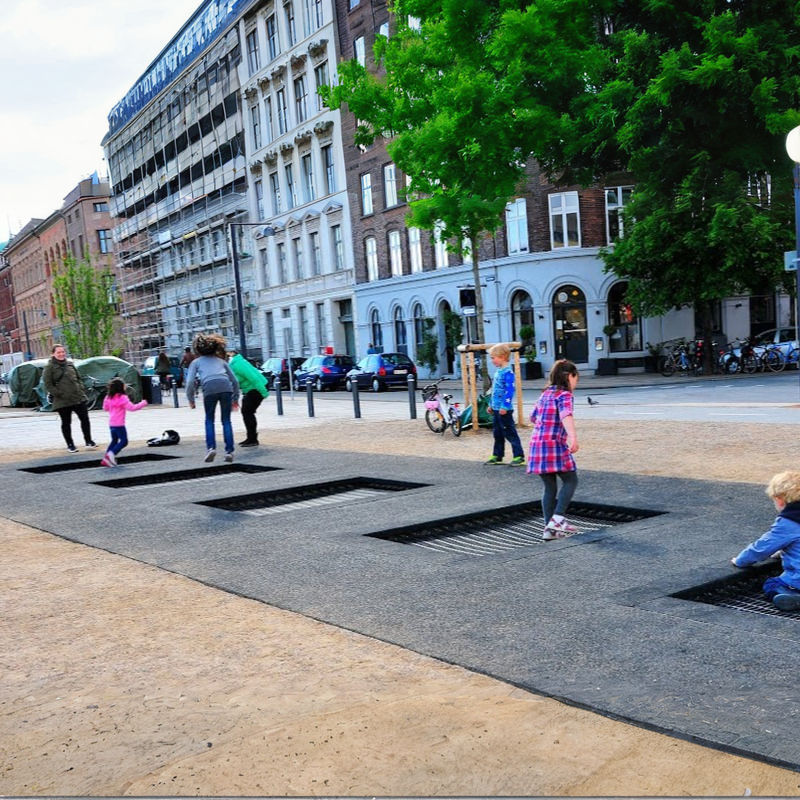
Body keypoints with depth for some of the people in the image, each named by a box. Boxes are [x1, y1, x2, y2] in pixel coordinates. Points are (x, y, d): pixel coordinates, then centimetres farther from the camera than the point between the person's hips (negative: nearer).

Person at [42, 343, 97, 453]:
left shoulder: (70, 364, 11)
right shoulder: (50, 367, -5)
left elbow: (78, 378, 19)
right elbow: (48, 385, -9)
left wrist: (81, 390, 5)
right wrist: (59, 394, -16)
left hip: (78, 398, 4)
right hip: (62, 401, -4)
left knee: (85, 419, 5)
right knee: (66, 423, 7)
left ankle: (88, 441, 17)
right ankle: (70, 445, 18)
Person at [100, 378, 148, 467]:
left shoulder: (109, 397, 8)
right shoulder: (122, 398, -14)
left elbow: (105, 408, 20)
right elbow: (132, 407, -18)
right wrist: (143, 403, -8)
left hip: (111, 424, 8)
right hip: (119, 424, -8)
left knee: (114, 441, 19)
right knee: (124, 441, -2)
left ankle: (106, 459, 16)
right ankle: (111, 454, -15)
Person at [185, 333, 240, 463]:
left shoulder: (196, 362, 24)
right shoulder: (221, 360, 31)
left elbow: (190, 382, 9)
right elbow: (235, 380, 26)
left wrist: (190, 399, 19)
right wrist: (235, 398, 32)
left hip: (209, 388, -2)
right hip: (226, 387, 2)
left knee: (209, 420, 16)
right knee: (226, 420, 11)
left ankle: (211, 447, 1)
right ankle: (229, 451, 5)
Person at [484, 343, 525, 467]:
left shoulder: (508, 372, -16)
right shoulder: (498, 371, 13)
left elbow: (510, 390, -22)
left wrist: (505, 406, -25)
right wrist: (491, 405, 23)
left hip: (504, 410, -9)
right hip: (496, 409, 9)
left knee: (510, 433, -5)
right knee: (497, 433, 16)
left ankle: (519, 456, 1)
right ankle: (497, 456, 25)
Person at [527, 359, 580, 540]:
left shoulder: (546, 394, 17)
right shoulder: (564, 394, -6)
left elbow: (534, 417, 30)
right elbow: (566, 415, -26)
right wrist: (573, 437, -40)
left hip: (537, 444, 7)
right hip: (555, 445, -7)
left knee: (549, 487, 12)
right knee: (571, 481, 7)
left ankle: (550, 529, 11)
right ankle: (557, 519, -5)